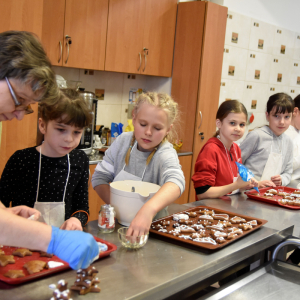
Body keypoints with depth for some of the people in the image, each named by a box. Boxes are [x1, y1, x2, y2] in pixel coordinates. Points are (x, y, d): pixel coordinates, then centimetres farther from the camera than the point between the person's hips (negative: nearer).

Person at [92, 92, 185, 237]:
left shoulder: (166, 154, -16)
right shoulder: (123, 141, -2)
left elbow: (176, 181, -37)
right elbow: (99, 177, 0)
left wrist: (148, 210, -56)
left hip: (152, 224, -3)